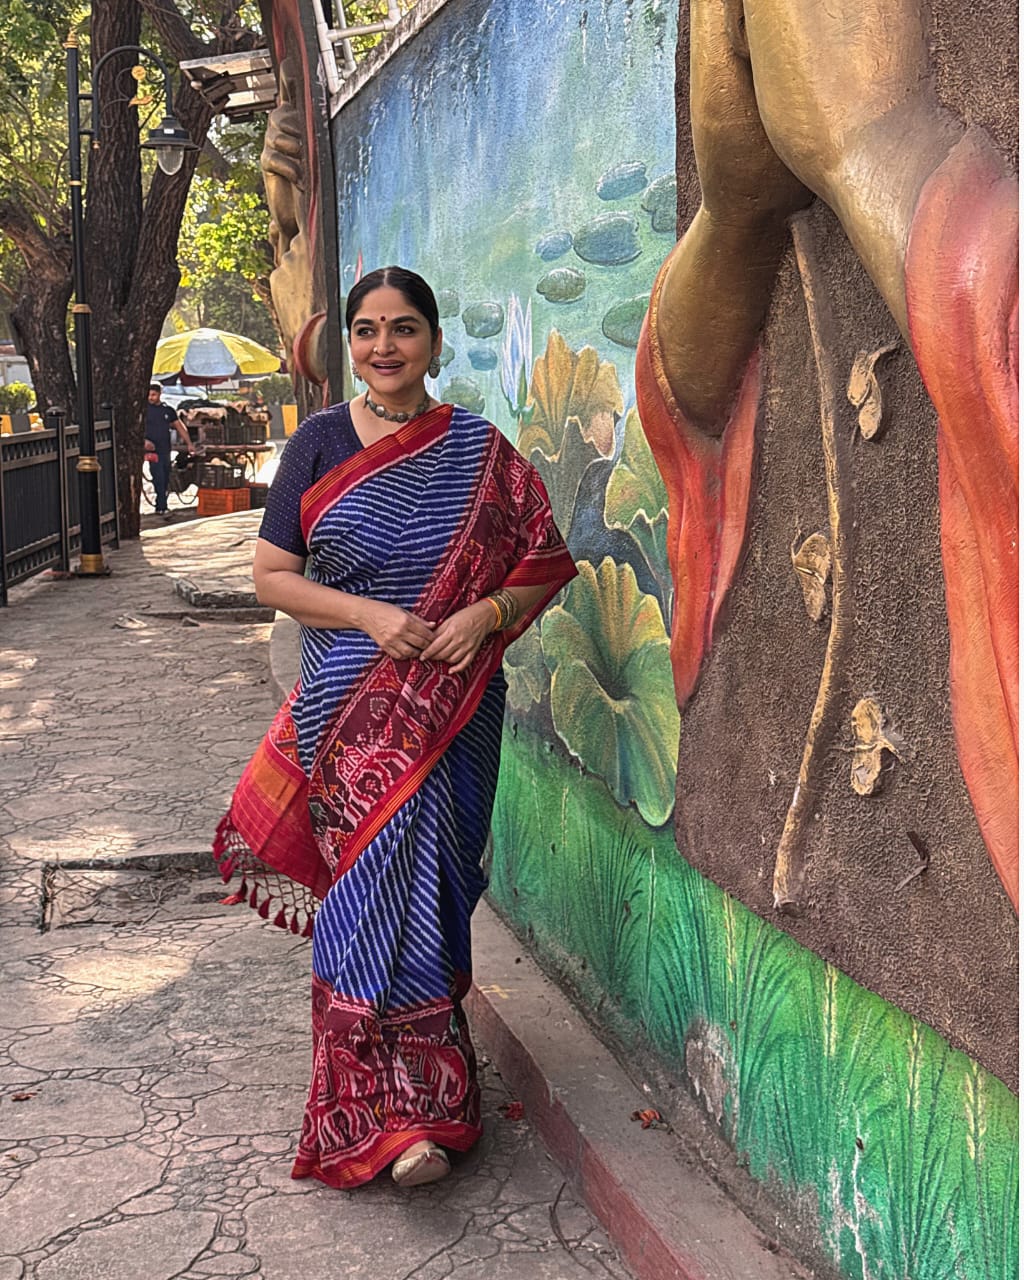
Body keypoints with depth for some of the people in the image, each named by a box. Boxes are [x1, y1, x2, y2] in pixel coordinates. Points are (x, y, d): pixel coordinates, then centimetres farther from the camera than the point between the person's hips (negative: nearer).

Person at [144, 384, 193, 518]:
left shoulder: (168, 410, 11)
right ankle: (163, 508, -17)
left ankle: (159, 507, 19)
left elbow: (180, 427, 16)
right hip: (152, 450, -5)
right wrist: (144, 441, -19)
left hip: (166, 451, 5)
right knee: (159, 479, -14)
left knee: (165, 480, 8)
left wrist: (189, 443, 7)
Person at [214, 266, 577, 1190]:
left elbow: (547, 561, 5)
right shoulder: (320, 444, 4)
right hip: (346, 706, 1)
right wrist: (368, 614, -13)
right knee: (366, 886, -3)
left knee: (416, 882, 0)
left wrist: (485, 614, -14)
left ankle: (410, 1111, 12)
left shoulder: (478, 452, 3)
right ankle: (407, 1107, 8)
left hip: (450, 707, 0)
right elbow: (272, 576, 2)